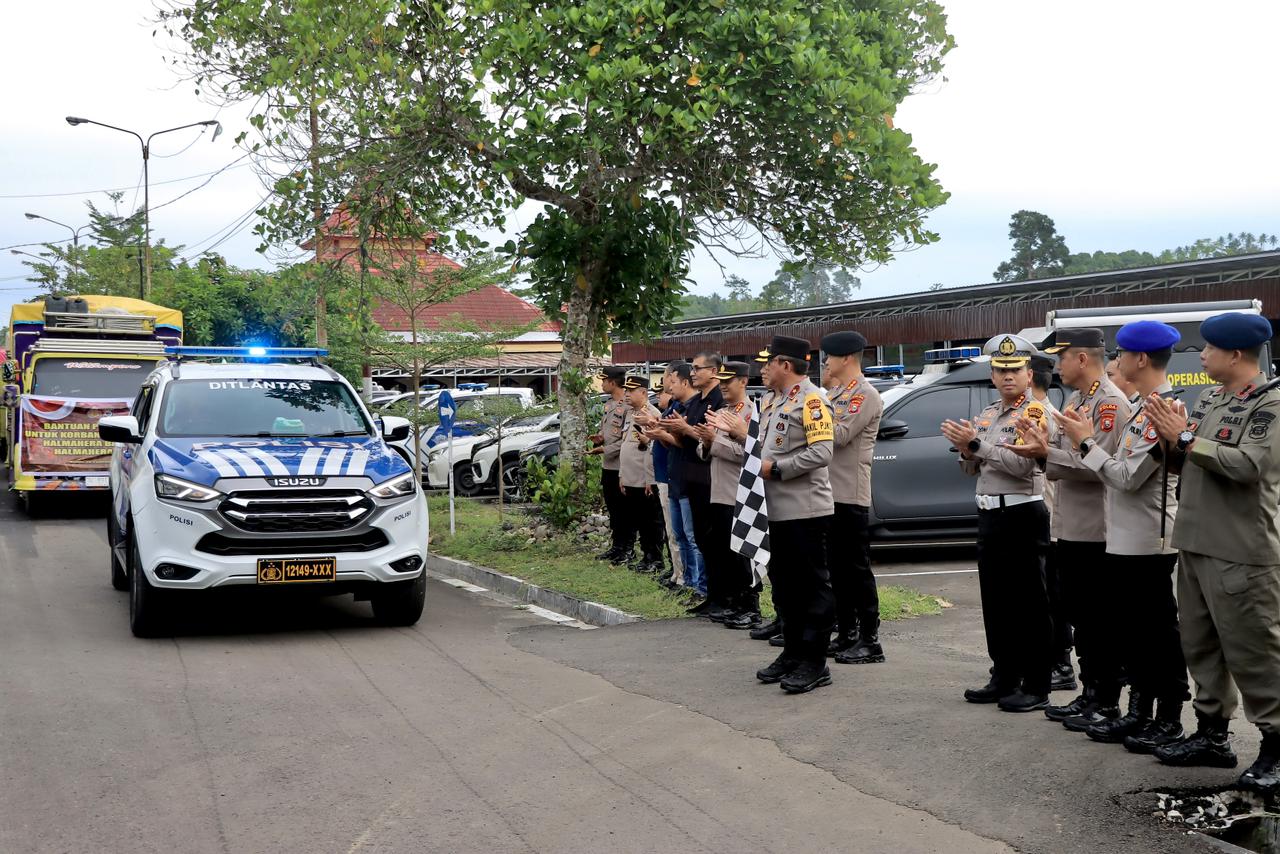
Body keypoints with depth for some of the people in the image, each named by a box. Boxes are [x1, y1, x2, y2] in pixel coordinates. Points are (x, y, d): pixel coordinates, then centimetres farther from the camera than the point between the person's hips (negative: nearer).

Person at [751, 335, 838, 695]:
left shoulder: (811, 399, -12)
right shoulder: (771, 401, 16)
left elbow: (822, 452, -20)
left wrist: (776, 469, -17)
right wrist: (757, 465, 1)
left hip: (806, 511, -9)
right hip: (779, 511, 9)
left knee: (812, 585, -2)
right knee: (784, 584, 14)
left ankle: (814, 663, 2)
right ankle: (792, 653, 25)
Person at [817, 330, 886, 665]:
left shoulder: (866, 396, -11)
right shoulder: (834, 393, 17)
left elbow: (840, 435, -19)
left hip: (850, 495, -9)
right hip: (828, 493, 9)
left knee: (857, 568, -5)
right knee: (836, 567, 13)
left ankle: (870, 641, 0)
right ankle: (846, 634, 21)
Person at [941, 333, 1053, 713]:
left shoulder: (1036, 412, -9)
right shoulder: (987, 415, 15)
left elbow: (1023, 464, -21)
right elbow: (973, 470, 18)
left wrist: (977, 444, -21)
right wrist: (966, 451, -4)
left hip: (1023, 516, -8)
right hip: (989, 514, 8)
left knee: (1029, 605, -3)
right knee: (995, 602, 12)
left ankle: (1036, 688, 2)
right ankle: (1005, 678, 22)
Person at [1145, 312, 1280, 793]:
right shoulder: (1207, 401, 13)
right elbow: (1182, 464, 14)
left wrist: (1186, 438, -19)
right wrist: (1173, 440, -7)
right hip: (1194, 544, 8)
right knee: (1201, 646, 14)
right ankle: (1212, 734, 24)